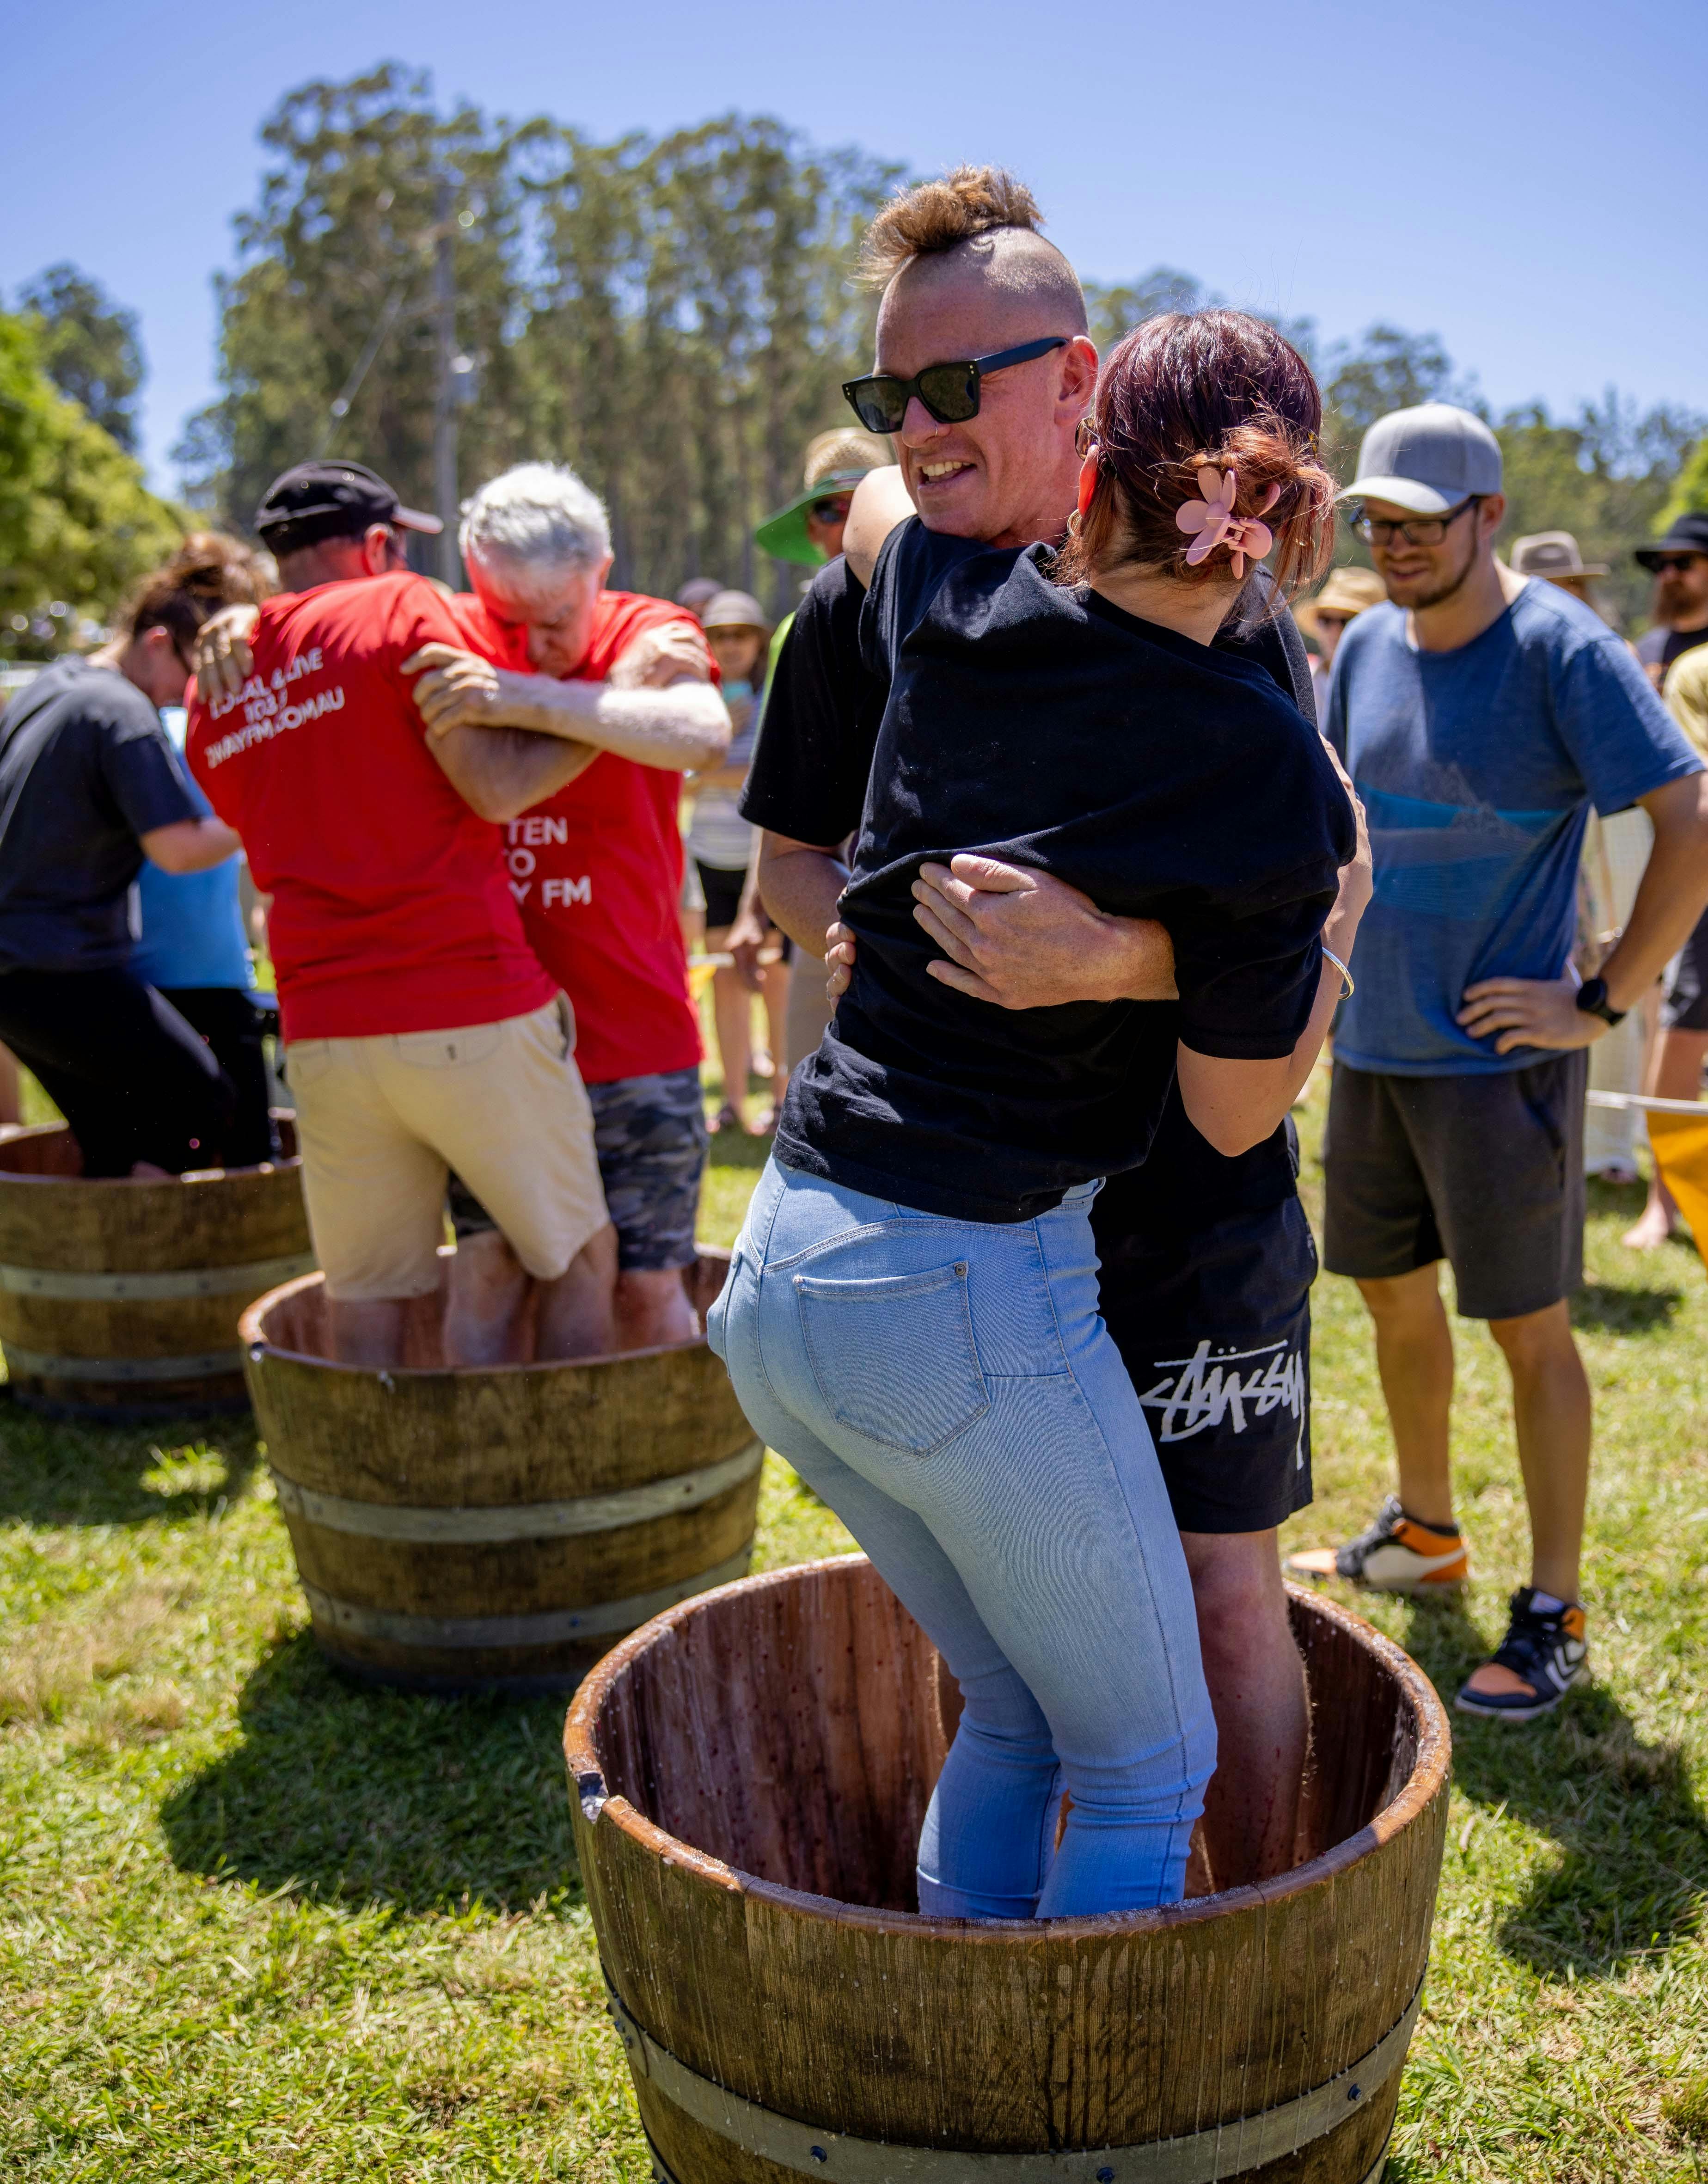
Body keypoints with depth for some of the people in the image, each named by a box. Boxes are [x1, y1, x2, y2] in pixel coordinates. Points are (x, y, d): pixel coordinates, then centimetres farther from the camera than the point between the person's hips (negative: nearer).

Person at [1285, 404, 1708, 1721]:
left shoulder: (1563, 649, -13)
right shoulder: (1366, 648, 7)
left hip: (1499, 1058, -7)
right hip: (1372, 1044, 7)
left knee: (1529, 1328, 2)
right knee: (1394, 1296, 18)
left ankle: (1555, 1615, 16)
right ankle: (1424, 1533, 39)